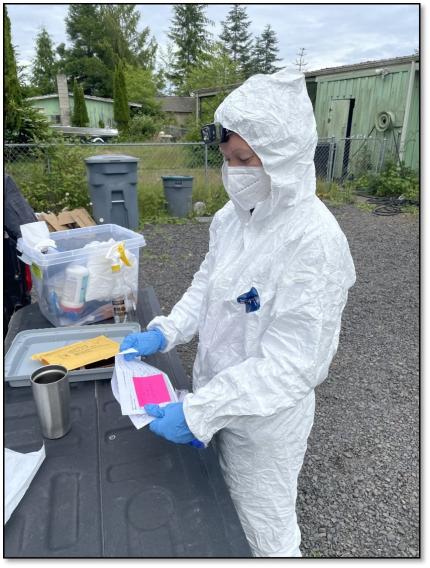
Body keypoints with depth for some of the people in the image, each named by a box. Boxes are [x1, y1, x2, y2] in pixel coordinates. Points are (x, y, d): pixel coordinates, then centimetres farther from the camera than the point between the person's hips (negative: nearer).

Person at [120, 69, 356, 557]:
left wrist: (196, 411, -27)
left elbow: (289, 366, -27)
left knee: (263, 530, 21)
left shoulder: (314, 241, -28)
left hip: (266, 419, -7)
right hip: (217, 396, 7)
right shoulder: (234, 215, -5)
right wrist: (163, 333, -6)